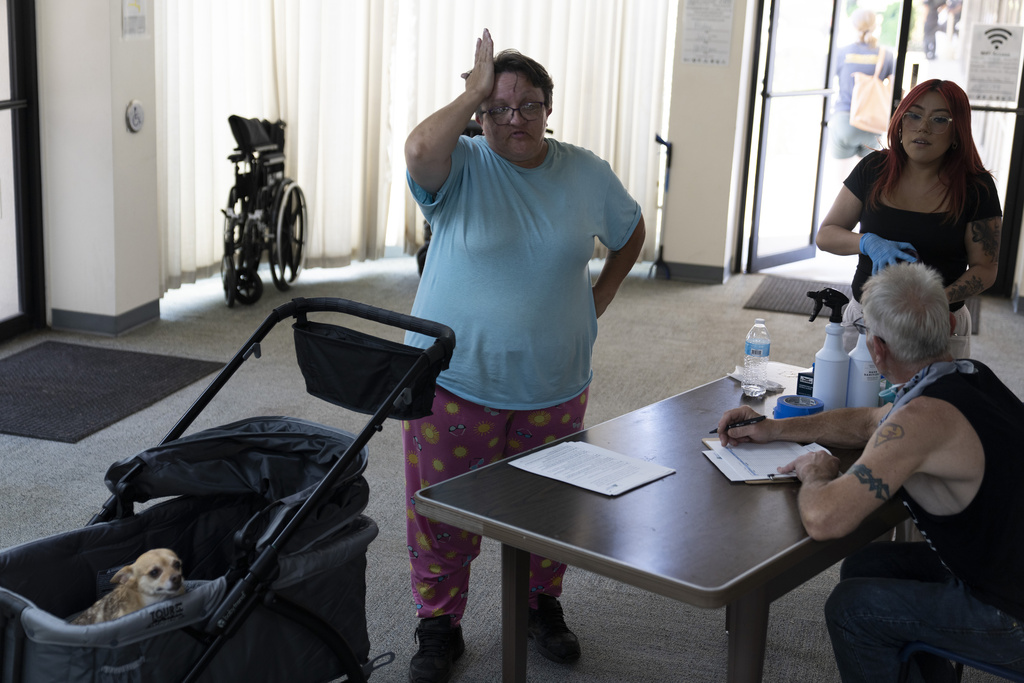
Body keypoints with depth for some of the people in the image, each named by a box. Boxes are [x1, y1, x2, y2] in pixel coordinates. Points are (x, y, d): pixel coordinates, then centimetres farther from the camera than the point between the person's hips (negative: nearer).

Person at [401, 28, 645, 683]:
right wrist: (474, 92, -21)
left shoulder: (586, 173, 1)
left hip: (553, 387, 3)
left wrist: (598, 299, 9)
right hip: (456, 382, -2)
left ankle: (543, 606, 41)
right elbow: (419, 149, -33)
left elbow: (631, 233, 19)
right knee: (444, 512, 8)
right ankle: (440, 626, 27)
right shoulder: (463, 166, -9)